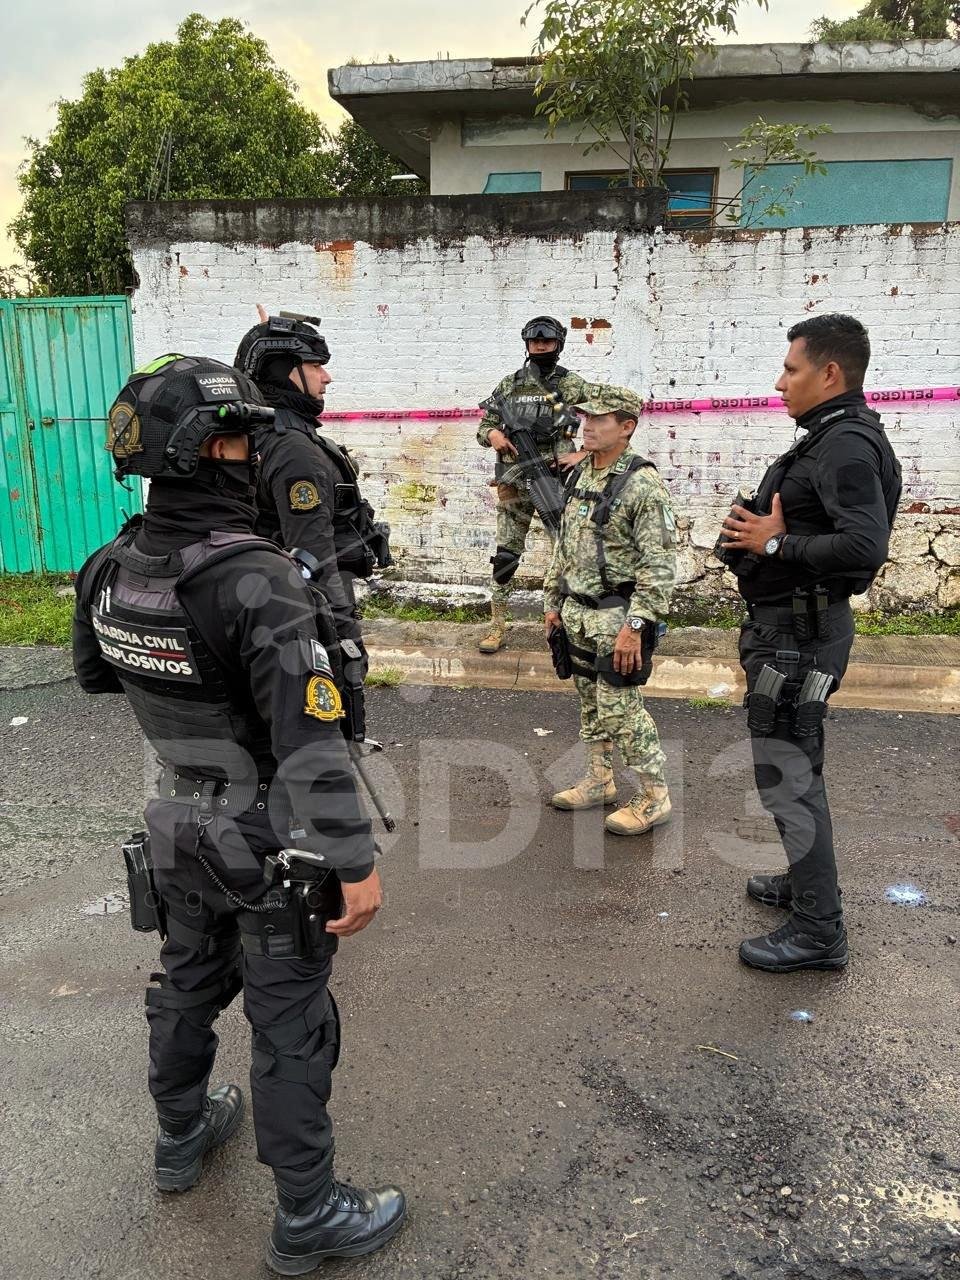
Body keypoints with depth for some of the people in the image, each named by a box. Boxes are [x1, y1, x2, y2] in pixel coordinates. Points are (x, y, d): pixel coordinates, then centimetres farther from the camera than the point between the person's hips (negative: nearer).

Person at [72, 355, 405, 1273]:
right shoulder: (259, 584, -29)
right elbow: (311, 744, -30)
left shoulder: (110, 569, -7)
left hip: (178, 829, 7)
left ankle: (182, 1136, 51)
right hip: (268, 847, -6)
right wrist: (356, 865, -23)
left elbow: (93, 675, 13)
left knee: (188, 983, 27)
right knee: (289, 1026, 9)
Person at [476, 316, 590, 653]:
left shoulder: (574, 384, 3)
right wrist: (493, 434, -9)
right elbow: (484, 426, 14)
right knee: (505, 555, 2)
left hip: (558, 481, -1)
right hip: (515, 483, 1)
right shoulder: (509, 384, 9)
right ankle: (497, 624, 11)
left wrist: (582, 454, -10)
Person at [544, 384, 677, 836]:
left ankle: (653, 797, 11)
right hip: (577, 612, 8)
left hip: (617, 616, -8)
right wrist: (553, 601, 17)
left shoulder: (643, 484, -16)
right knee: (590, 702, 17)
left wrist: (634, 626, -23)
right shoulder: (581, 476, 9)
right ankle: (597, 781, 32)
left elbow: (660, 564, -20)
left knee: (620, 708, -4)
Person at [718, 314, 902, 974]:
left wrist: (775, 544, -22)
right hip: (787, 625, 11)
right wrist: (757, 533, 5)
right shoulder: (830, 440, 13)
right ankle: (807, 880, 39)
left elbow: (865, 546, -31)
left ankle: (819, 931, 8)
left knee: (786, 776, -4)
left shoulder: (848, 445, -19)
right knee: (795, 766, 22)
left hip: (799, 634, -11)